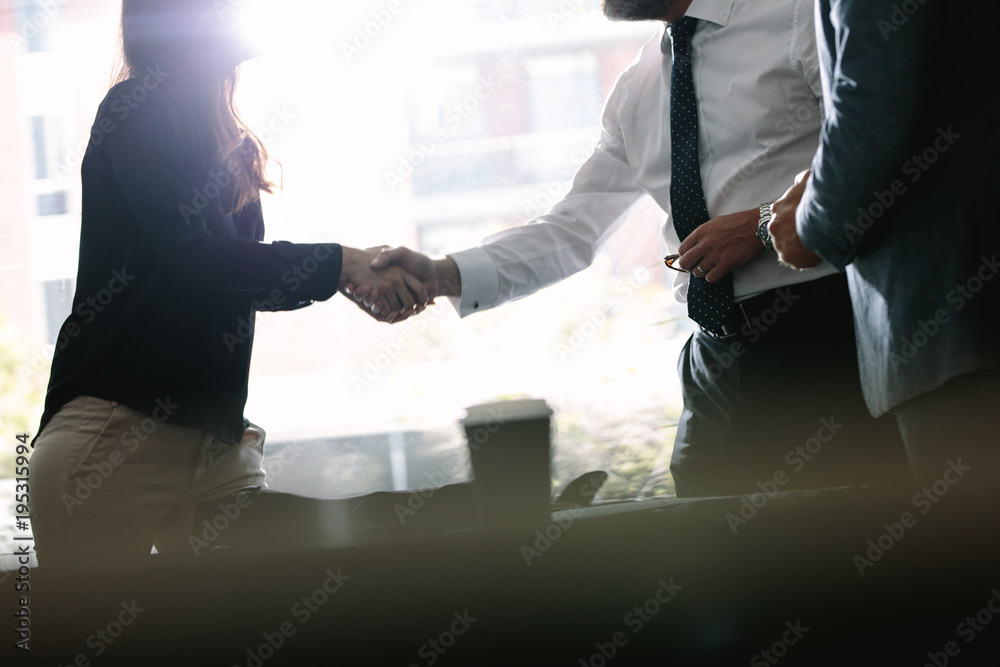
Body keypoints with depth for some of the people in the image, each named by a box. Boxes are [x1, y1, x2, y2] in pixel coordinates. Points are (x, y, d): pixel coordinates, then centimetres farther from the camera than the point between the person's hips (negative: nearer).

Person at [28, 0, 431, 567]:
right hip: (113, 436, -8)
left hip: (218, 441, 8)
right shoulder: (136, 112, -6)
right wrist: (341, 264, -18)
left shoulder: (228, 147, 18)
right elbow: (190, 253, -17)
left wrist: (365, 279, 7)